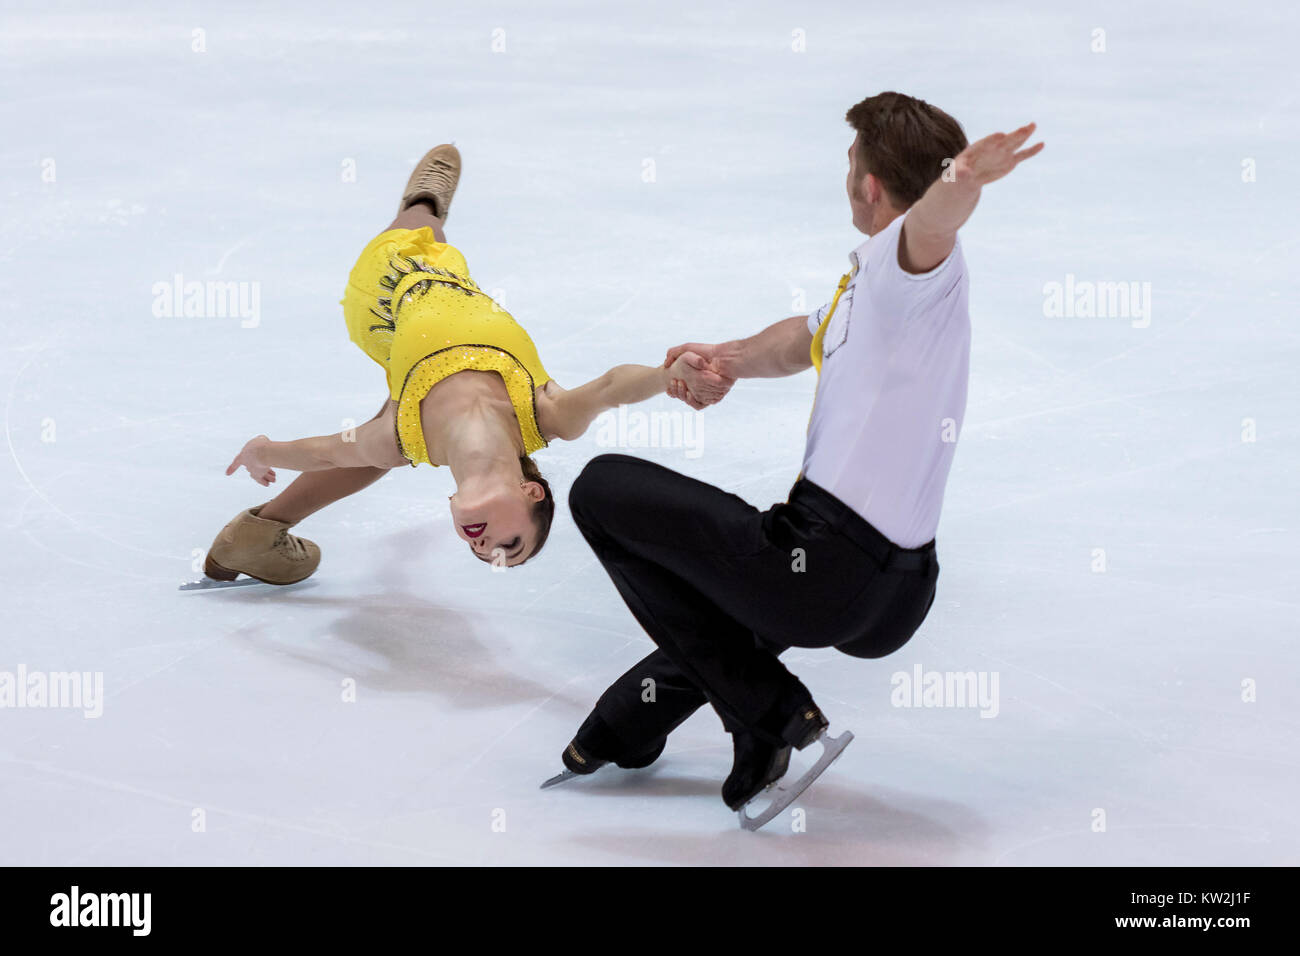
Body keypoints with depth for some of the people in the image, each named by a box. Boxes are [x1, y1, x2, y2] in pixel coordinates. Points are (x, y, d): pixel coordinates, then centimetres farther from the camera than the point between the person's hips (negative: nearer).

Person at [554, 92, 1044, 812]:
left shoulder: (913, 267, -13)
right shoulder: (872, 281, 18)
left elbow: (929, 223, -37)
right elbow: (808, 339, 34)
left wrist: (962, 184, -59)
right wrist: (732, 360, 16)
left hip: (828, 574, -10)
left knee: (602, 487, 3)